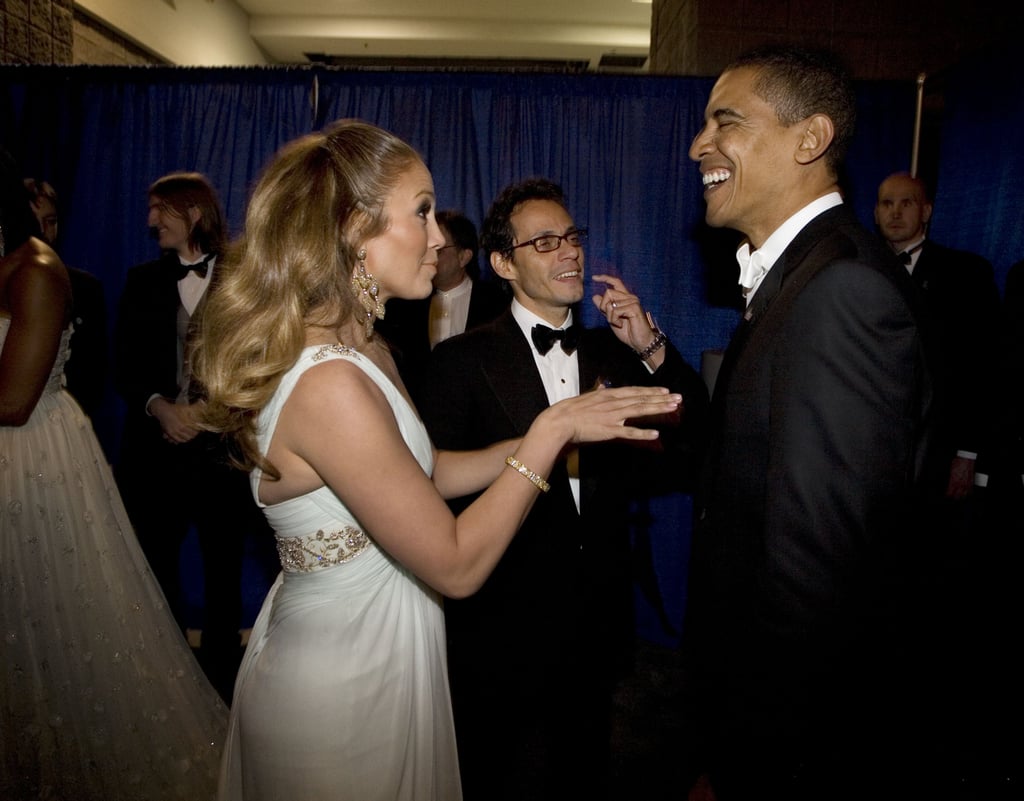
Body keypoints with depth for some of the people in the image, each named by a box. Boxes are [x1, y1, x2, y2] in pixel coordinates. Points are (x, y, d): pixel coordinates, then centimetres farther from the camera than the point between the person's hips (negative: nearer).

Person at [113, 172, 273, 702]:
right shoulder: (143, 281, 10)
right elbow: (124, 366, 7)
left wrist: (212, 405, -15)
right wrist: (160, 406, -10)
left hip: (223, 445, -2)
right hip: (156, 445, 3)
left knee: (223, 561, 8)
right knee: (157, 559, 7)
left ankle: (221, 658, 26)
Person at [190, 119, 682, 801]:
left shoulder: (365, 348, 0)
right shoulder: (329, 383, -31)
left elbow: (425, 472, 7)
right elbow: (457, 565, -26)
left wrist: (554, 431, -1)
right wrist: (552, 430, -20)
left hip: (378, 648, 9)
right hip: (341, 678, -9)